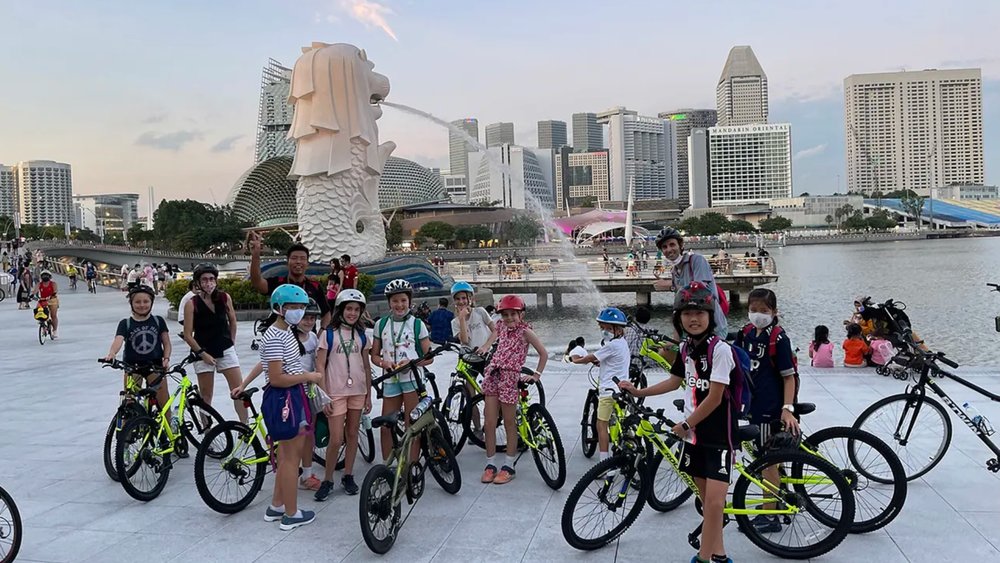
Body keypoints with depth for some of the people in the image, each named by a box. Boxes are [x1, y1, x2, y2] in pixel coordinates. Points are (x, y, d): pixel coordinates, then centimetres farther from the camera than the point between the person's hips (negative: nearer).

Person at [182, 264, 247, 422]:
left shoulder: (225, 298, -3)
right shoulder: (191, 304, -10)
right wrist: (202, 353, -12)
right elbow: (188, 335, -8)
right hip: (203, 353, -2)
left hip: (226, 350, 2)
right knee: (206, 395, 5)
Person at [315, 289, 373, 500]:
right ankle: (327, 480, 11)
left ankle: (348, 476, 21)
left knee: (352, 434, 9)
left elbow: (366, 367, 10)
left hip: (357, 392, 4)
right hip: (335, 393, -4)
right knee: (336, 439, -5)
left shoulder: (361, 336, 7)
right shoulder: (329, 334, -4)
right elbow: (320, 366, -6)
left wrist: (368, 395, 7)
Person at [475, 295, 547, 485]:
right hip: (493, 375, 5)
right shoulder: (501, 330, 14)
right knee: (489, 423, 3)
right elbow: (486, 346, 21)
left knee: (509, 423, 4)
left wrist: (536, 375, -4)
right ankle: (490, 464, 13)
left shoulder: (525, 331, -1)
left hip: (510, 377, -5)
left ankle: (508, 466, 14)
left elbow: (543, 353, 0)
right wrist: (482, 350, 1)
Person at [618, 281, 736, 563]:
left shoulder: (720, 349, -18)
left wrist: (685, 425, -9)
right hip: (694, 433, 7)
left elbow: (715, 398, -19)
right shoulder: (686, 348, 5)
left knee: (715, 500, -11)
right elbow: (676, 381, 21)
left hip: (717, 434, -7)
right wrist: (639, 392, 18)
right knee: (706, 498, 14)